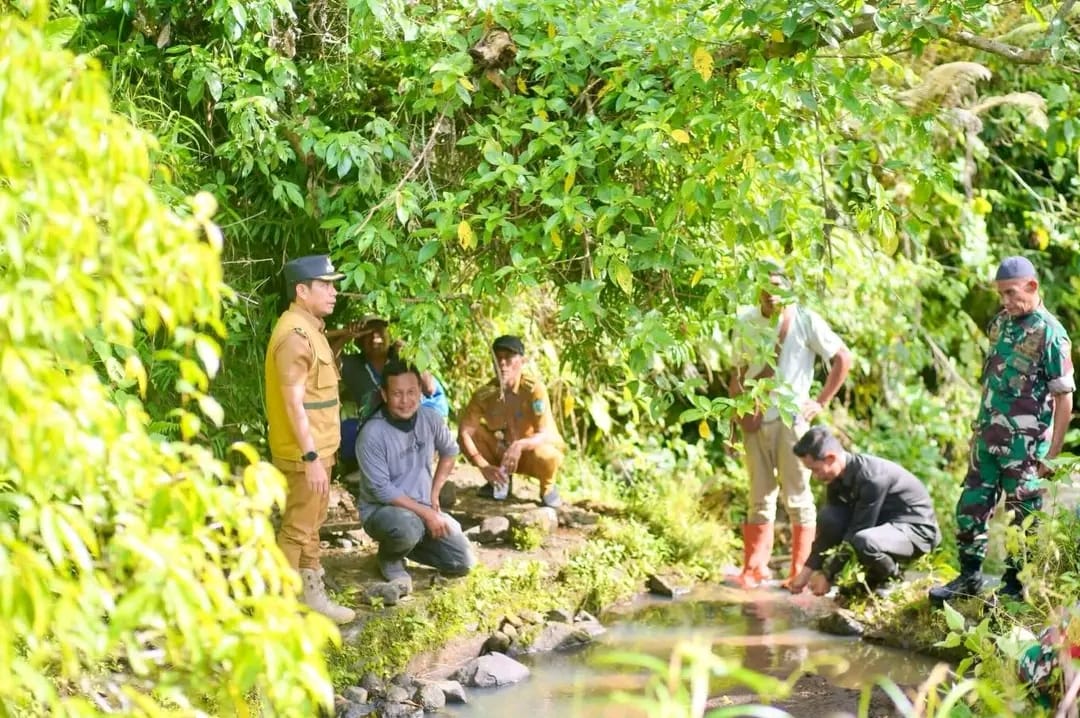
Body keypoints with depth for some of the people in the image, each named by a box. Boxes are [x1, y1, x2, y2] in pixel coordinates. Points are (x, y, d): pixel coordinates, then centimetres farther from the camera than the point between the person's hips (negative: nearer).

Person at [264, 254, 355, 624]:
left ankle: (313, 598, 25)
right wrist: (311, 457, -25)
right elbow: (293, 403, -24)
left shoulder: (310, 328, 12)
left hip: (318, 447, 10)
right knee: (297, 529, -4)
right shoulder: (294, 335, -20)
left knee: (311, 526, 16)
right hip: (303, 453, -10)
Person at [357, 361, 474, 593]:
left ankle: (405, 545, 18)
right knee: (408, 528, -40)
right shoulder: (372, 434, -22)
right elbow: (381, 491, -22)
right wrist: (425, 513, -22)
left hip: (423, 506, 6)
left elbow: (449, 452, 16)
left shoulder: (430, 419, -5)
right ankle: (390, 557, -3)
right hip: (382, 509, -6)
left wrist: (434, 494, 7)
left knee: (463, 563, -6)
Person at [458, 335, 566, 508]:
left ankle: (548, 488, -1)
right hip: (504, 452, 4)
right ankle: (502, 479, 5)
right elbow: (464, 432, -20)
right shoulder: (485, 394, -16)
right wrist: (484, 467, -33)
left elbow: (546, 435, -33)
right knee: (472, 432, -19)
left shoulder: (534, 389, -26)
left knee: (544, 455, -38)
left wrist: (519, 445, -53)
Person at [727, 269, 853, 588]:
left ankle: (801, 573, 6)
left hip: (791, 418, -4)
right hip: (755, 421, 4)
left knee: (797, 497, 1)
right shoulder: (746, 322, 8)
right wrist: (735, 413, 8)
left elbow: (843, 358, -3)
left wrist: (821, 402, -5)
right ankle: (754, 569, 15)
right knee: (760, 498, 10)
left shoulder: (804, 321, -4)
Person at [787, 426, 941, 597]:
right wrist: (807, 571, -2)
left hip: (918, 529, -8)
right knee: (828, 518, -14)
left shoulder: (871, 478, -29)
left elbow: (858, 531, -27)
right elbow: (830, 525, 3)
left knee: (863, 543, -38)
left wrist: (828, 575, -21)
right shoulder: (837, 477, -3)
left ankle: (890, 579, -4)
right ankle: (861, 578, 1)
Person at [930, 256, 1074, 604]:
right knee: (971, 507, 10)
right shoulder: (1000, 323, 8)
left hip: (1025, 445, -7)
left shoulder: (1050, 333, -13)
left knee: (1021, 517, 3)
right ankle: (969, 577, 23)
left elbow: (1064, 397, -12)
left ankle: (1014, 586, 14)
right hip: (988, 438, 7)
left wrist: (1053, 452, -14)